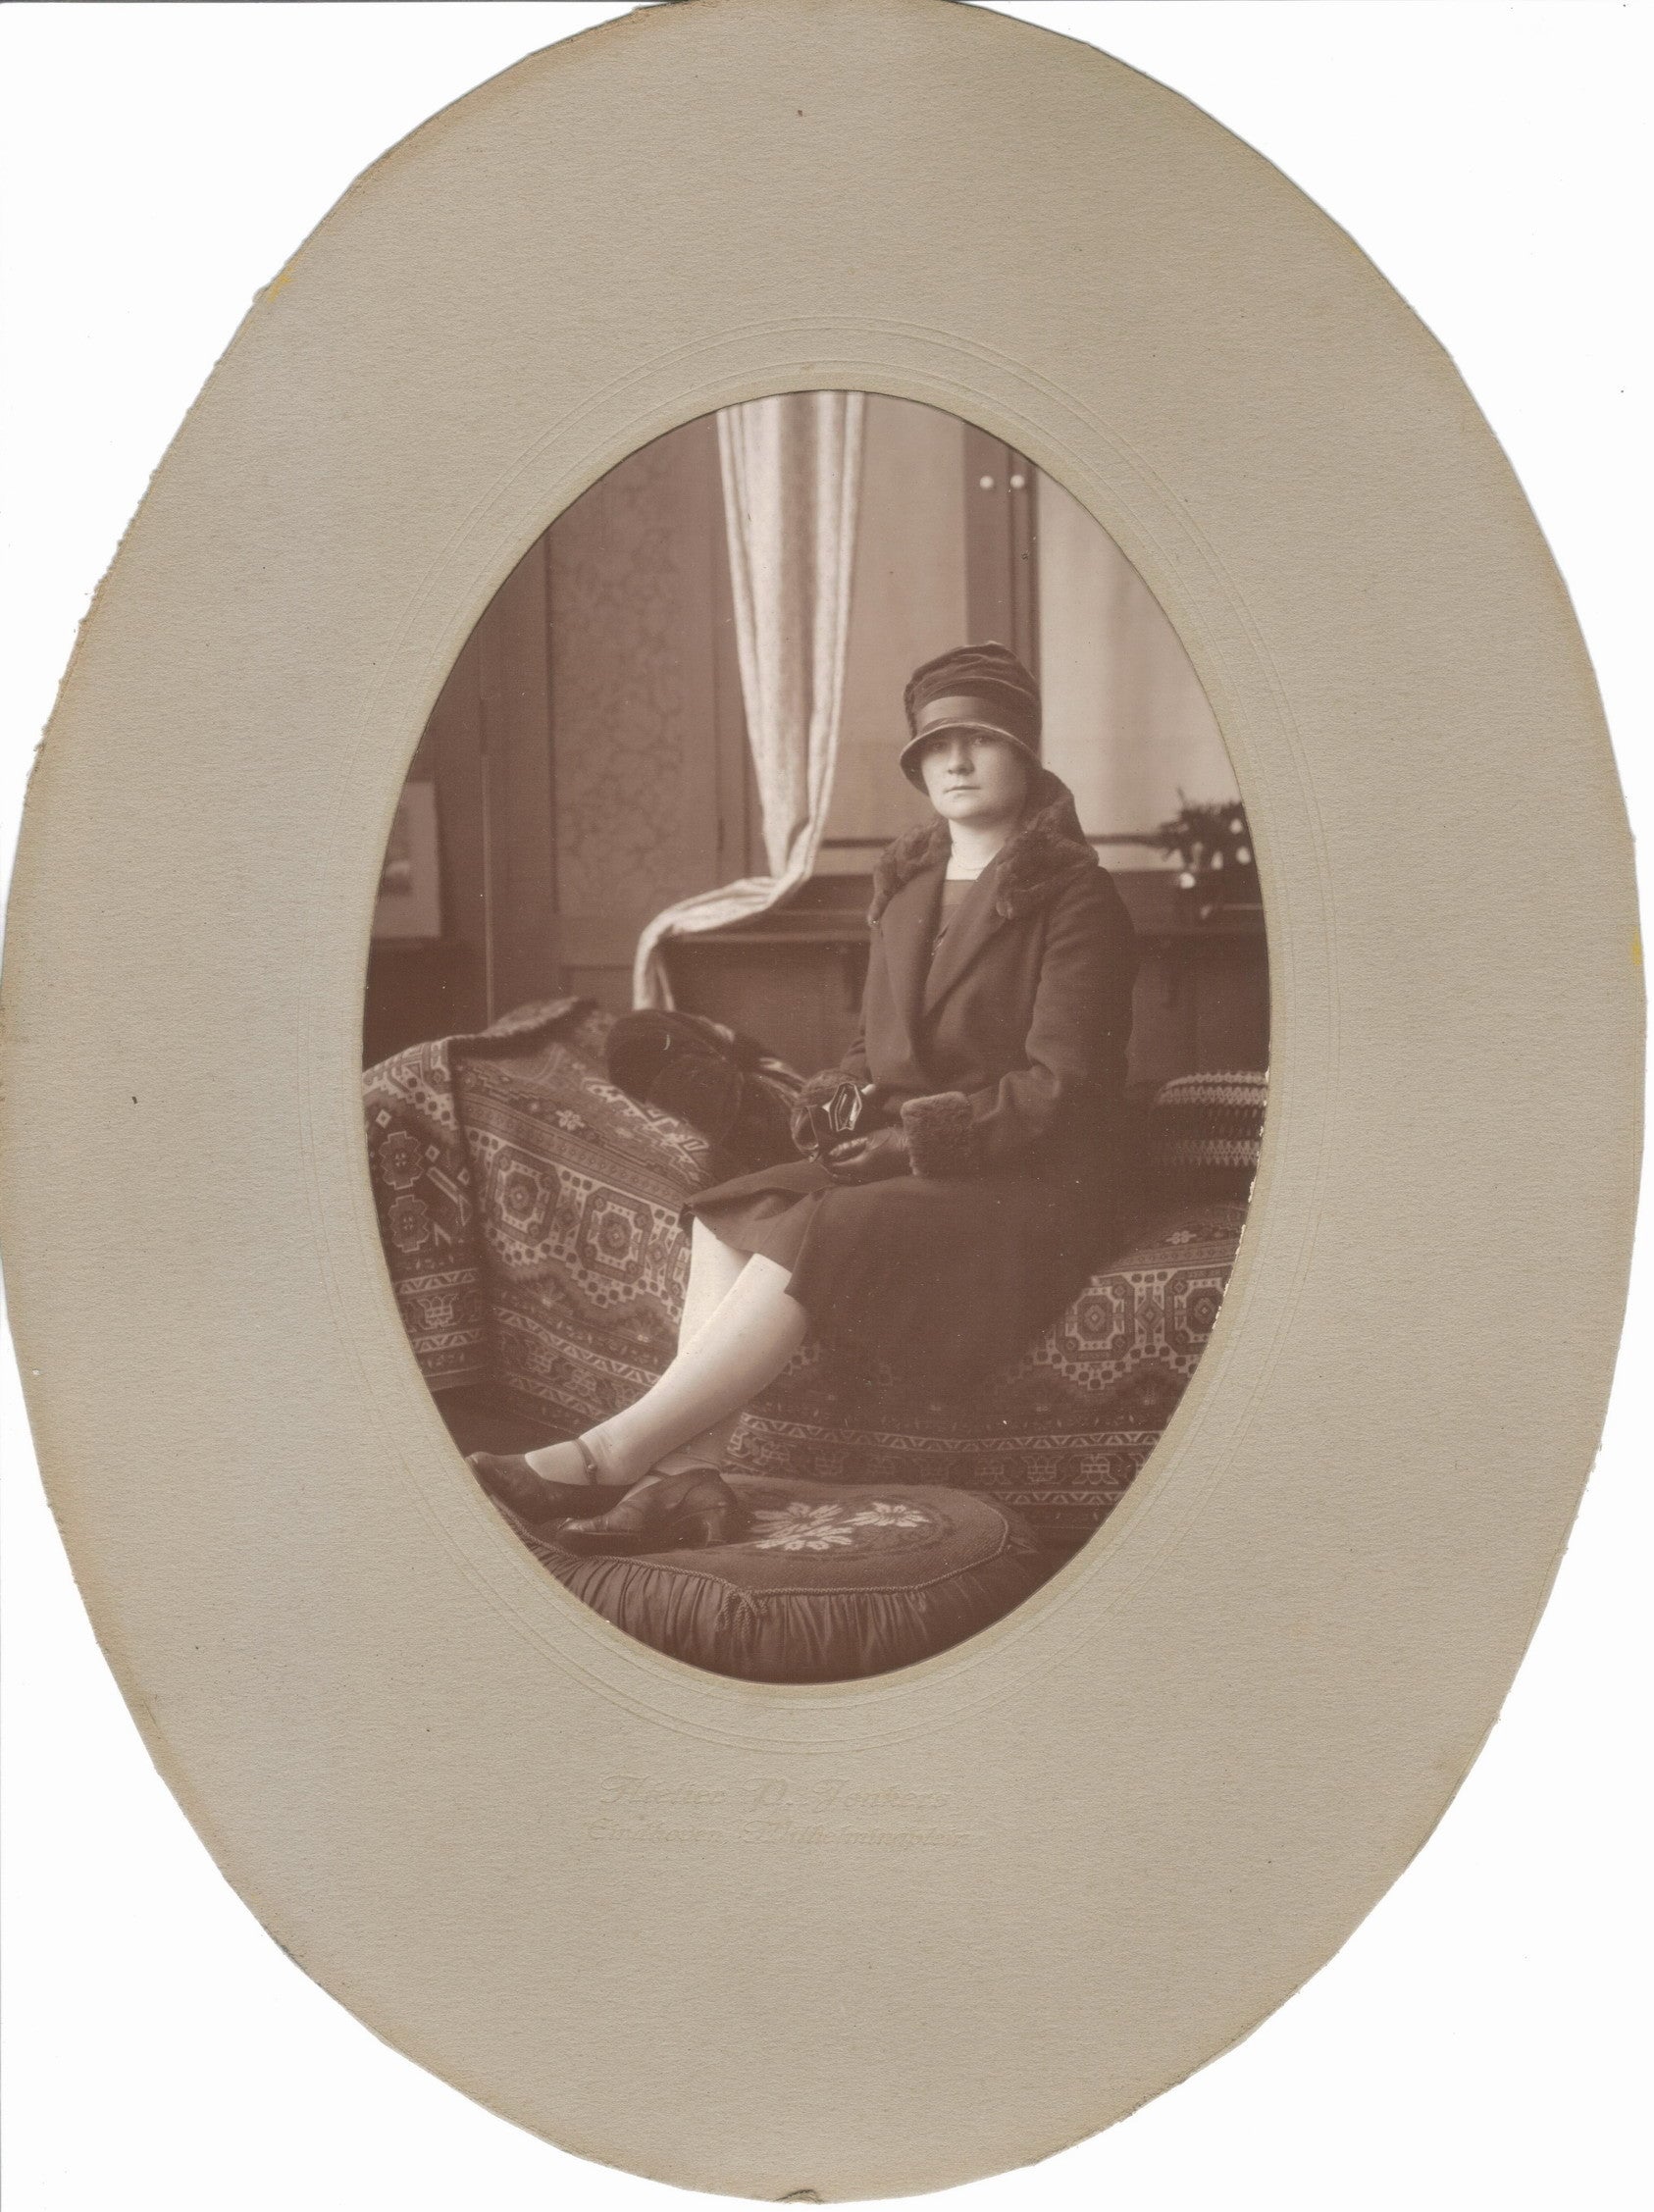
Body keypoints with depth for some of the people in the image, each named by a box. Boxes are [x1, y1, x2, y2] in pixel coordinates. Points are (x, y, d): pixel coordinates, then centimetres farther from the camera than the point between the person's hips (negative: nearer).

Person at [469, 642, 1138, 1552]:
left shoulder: (1074, 897, -5)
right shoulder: (903, 885, 16)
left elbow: (1060, 1084, -12)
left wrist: (924, 1134, -20)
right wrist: (842, 1092, 1)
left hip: (1029, 1181, -7)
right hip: (903, 1156, 7)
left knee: (815, 1232, -32)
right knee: (727, 1215, -20)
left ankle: (617, 1451, -33)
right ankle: (692, 1471, -35)